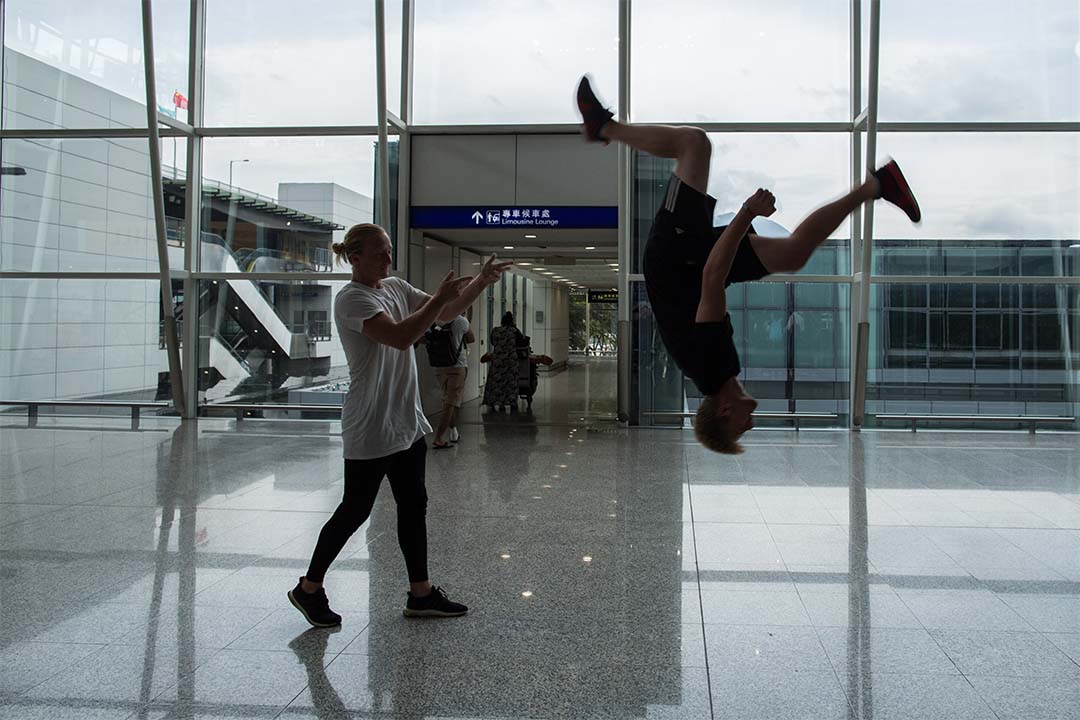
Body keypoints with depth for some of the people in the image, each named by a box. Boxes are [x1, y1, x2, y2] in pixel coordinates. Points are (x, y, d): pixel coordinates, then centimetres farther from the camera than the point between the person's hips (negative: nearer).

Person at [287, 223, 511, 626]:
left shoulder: (396, 288, 9)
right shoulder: (351, 299, -17)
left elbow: (445, 314, 11)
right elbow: (401, 337, -30)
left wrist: (481, 282, -3)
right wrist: (441, 297, -28)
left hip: (406, 422, 8)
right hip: (370, 429, -8)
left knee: (413, 506, 11)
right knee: (356, 510, 3)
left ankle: (420, 593, 21)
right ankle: (309, 588, 21)